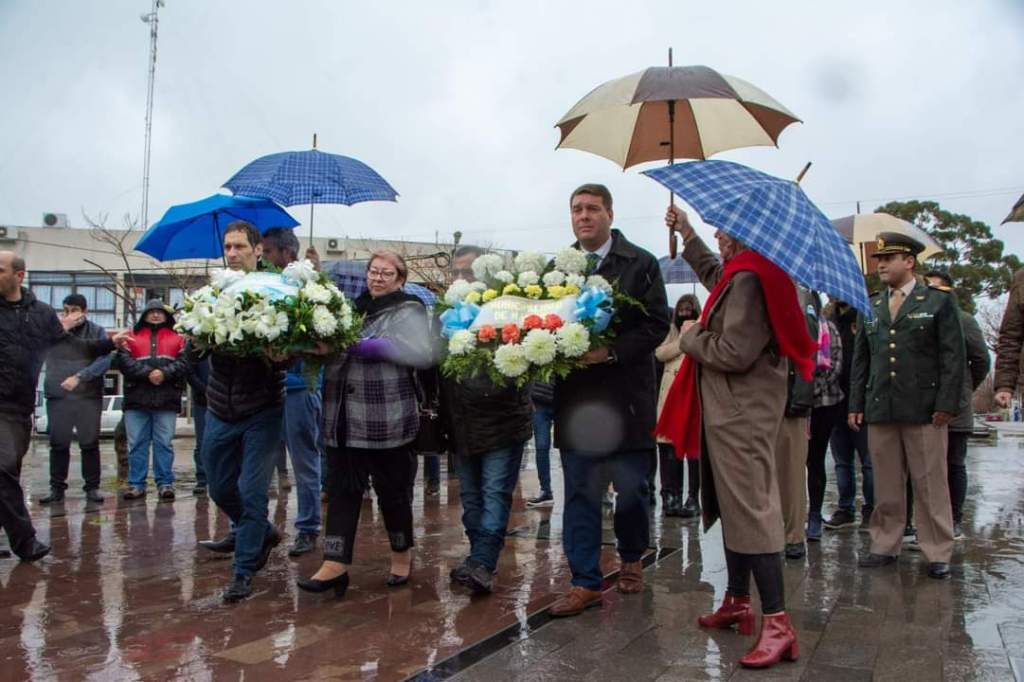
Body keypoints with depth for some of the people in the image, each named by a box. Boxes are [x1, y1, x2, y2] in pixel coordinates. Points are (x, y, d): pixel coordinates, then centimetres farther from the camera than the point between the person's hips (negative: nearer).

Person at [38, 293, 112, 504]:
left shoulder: (97, 332, 2)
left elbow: (104, 360, -9)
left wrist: (79, 377, -20)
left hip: (89, 396, -1)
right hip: (57, 396, 1)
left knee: (90, 444, 3)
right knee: (58, 444, 6)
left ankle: (92, 487, 12)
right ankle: (57, 487, 16)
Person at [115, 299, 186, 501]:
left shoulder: (177, 338, 13)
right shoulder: (132, 337, 14)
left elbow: (184, 361, -1)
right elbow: (123, 360, -1)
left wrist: (165, 373, -16)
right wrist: (147, 373, -14)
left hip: (167, 399, -1)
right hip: (136, 398, 1)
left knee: (164, 443, 0)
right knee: (137, 443, 3)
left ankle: (165, 483, 5)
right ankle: (136, 483, 10)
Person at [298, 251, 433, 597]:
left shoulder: (408, 311, -4)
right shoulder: (355, 307, 14)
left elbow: (423, 354, -19)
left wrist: (370, 346, -20)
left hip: (387, 420, -5)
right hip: (345, 418, 5)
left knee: (392, 489, 8)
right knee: (342, 489, 4)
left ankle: (402, 554, 28)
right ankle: (335, 564, 8)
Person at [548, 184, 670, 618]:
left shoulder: (640, 264, -1)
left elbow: (656, 324, -8)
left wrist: (612, 351, -20)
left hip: (626, 397, -2)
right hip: (575, 397, 2)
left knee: (631, 489, 12)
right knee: (579, 493, 3)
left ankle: (631, 560, 37)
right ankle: (586, 582, 12)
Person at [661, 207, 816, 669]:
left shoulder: (749, 280, -18)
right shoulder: (741, 276, 14)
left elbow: (735, 352, -25)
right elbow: (713, 274, 39)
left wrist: (691, 337, -7)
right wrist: (687, 233, 36)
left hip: (741, 414, -11)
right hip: (732, 410, 11)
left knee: (750, 510, -10)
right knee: (735, 505, 16)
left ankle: (778, 623, -6)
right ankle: (738, 603, 28)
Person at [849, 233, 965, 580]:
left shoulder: (939, 301, 3)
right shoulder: (869, 307, 14)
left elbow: (953, 356, -2)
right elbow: (860, 359, 15)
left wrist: (946, 404, -9)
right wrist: (856, 404, 9)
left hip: (924, 410, -3)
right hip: (880, 409, 3)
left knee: (931, 484, 2)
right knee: (886, 485, 8)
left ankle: (938, 553, 12)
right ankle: (885, 546, 17)